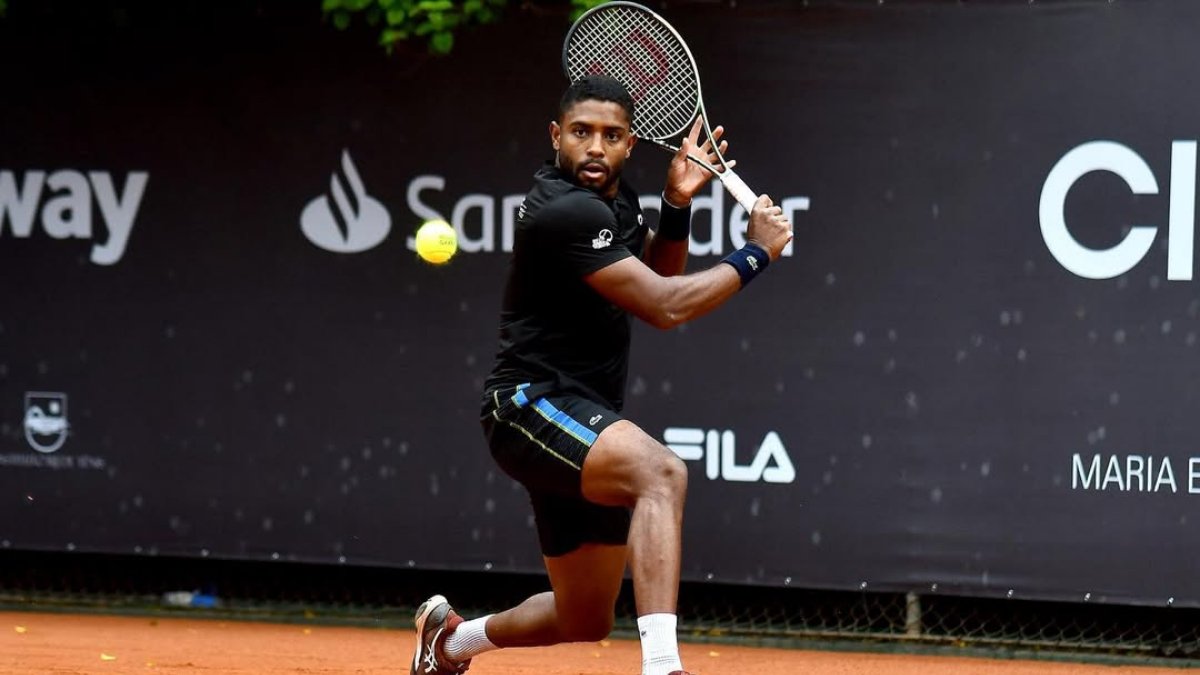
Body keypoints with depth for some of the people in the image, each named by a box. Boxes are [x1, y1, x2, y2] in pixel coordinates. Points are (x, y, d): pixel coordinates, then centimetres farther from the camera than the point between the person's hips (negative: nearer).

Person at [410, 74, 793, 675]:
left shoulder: (615, 199, 11)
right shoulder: (566, 211, -19)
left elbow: (658, 277, 24)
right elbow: (664, 306, -21)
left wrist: (678, 203, 6)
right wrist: (756, 253, -12)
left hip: (581, 421, 10)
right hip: (531, 406, -10)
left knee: (587, 621, 17)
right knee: (661, 472, -38)